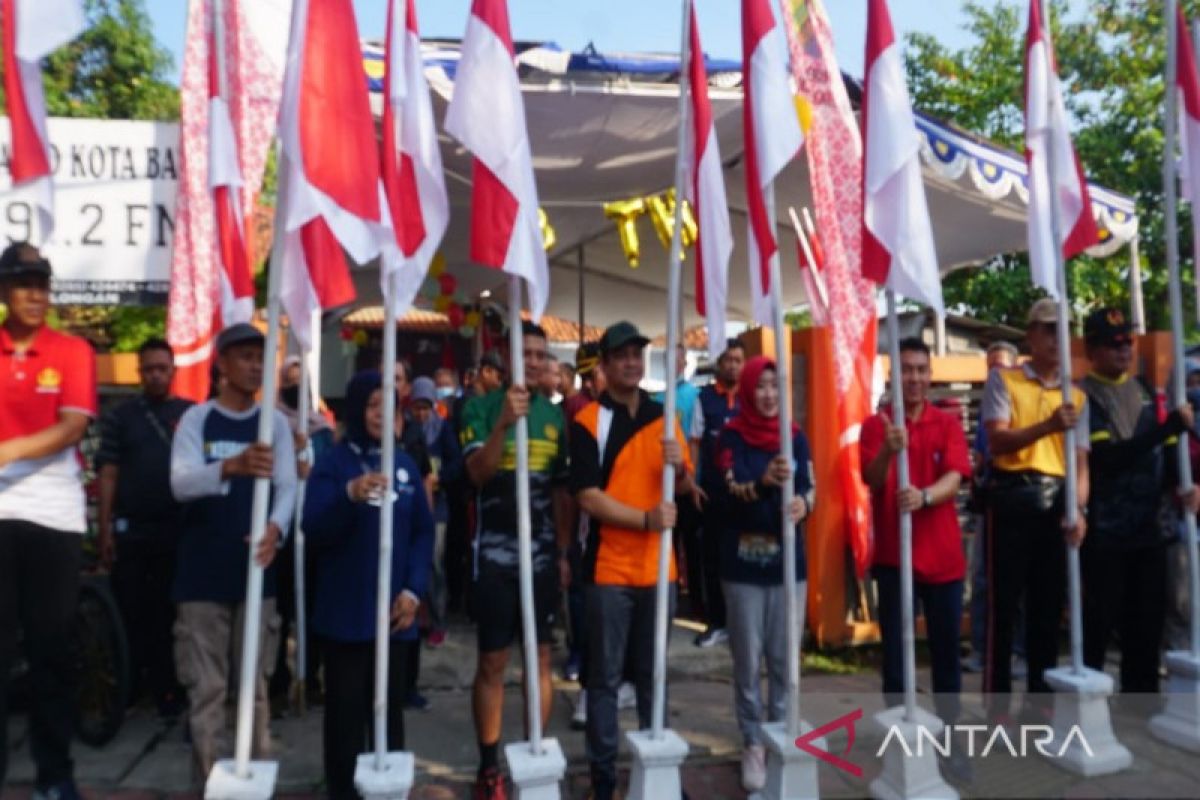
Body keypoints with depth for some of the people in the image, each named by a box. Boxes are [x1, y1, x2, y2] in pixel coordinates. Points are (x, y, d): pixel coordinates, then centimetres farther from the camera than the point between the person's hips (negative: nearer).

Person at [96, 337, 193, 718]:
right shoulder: (120, 416, 4)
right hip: (130, 530, 0)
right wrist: (105, 529, -4)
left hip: (178, 529, 0)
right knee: (130, 613, 7)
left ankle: (168, 689, 17)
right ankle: (127, 686, 22)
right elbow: (108, 475, 2)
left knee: (170, 613, 8)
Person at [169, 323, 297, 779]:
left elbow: (288, 485, -6)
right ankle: (207, 777, 17)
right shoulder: (196, 419, -1)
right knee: (205, 685, 5)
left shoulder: (274, 422, 4)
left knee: (255, 681, 11)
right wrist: (231, 466, -38)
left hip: (255, 567, 2)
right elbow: (180, 483, -17)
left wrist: (276, 527, -28)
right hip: (203, 570, -1)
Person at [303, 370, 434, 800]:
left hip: (394, 609, 3)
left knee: (390, 706, 12)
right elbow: (314, 530, -12)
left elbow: (423, 531, 7)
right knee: (346, 709, 3)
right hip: (346, 610, -3)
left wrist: (414, 589, -5)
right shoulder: (333, 463, -2)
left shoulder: (405, 463, 8)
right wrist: (350, 496, -30)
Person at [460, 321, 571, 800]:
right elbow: (477, 473, -17)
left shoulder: (554, 414, 7)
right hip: (496, 555, -3)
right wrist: (504, 422, -30)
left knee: (540, 658, 10)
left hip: (543, 555, 4)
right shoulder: (482, 408, -4)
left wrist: (565, 552, 10)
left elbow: (561, 490, 11)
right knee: (492, 662, 3)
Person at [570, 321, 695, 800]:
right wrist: (645, 518, -23)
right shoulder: (588, 421, -7)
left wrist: (680, 465, -10)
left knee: (653, 674, 16)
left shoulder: (664, 416, 8)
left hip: (658, 567, 4)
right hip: (609, 569, -4)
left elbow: (685, 488, 12)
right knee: (606, 677, 7)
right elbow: (587, 497, -14)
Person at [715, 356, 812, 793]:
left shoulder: (796, 437, 4)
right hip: (744, 563, -2)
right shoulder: (732, 437, -5)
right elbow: (730, 496, -16)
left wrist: (802, 504, -22)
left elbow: (809, 488, 1)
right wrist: (763, 482, -36)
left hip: (789, 560, 3)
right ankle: (753, 744, 19)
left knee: (784, 659, 10)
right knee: (748, 661, 5)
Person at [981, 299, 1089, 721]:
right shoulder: (1003, 379, 1)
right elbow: (997, 441, -11)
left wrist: (1078, 508, -9)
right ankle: (997, 705, 9)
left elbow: (1080, 460, 6)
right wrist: (1048, 425, -25)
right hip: (1013, 496, -4)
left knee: (1049, 605, 10)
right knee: (1003, 602, -1)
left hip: (1057, 501, 4)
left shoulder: (1076, 394, 12)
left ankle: (1041, 700, 23)